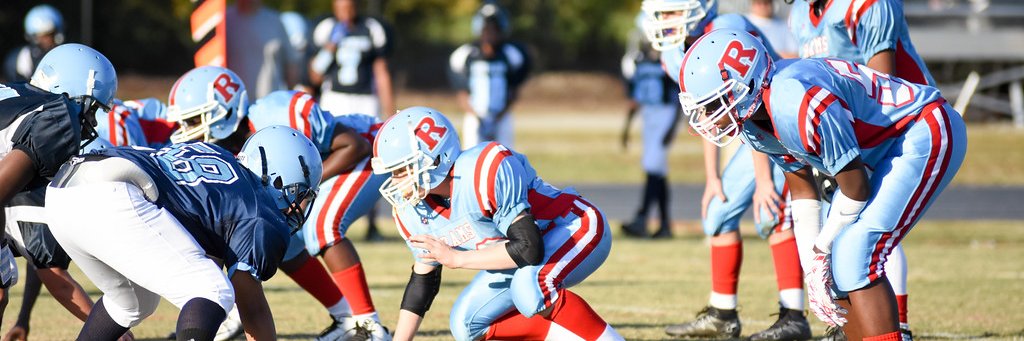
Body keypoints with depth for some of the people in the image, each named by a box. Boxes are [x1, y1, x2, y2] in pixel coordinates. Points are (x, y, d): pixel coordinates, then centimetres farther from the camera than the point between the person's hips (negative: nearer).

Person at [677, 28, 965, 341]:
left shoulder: (797, 104, -32)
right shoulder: (752, 122, -3)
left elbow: (855, 187, -21)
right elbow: (803, 189, 9)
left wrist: (822, 248, -8)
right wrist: (812, 269, 3)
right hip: (882, 151, 10)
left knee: (853, 257, -18)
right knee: (836, 260, 6)